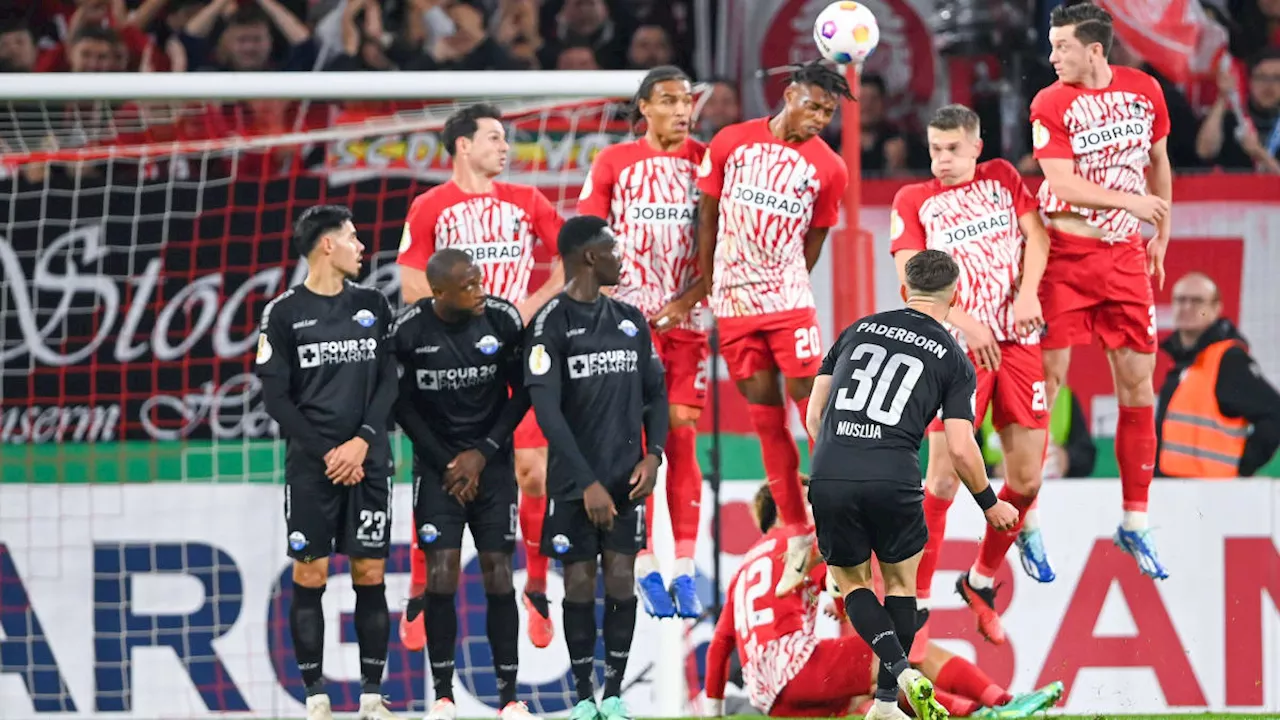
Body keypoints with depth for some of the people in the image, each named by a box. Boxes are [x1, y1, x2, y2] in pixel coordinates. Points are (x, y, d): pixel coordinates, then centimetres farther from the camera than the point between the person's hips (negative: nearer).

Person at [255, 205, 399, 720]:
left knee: (370, 574, 1)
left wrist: (362, 442, -8)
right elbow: (276, 396, -4)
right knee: (309, 575, -2)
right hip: (310, 465, -3)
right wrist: (326, 452, -10)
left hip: (368, 461, 3)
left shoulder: (372, 305, 9)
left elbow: (388, 382, 6)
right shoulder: (284, 312, -1)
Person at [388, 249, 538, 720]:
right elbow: (402, 404, -3)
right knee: (441, 572, -9)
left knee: (498, 573, -3)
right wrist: (445, 462, -6)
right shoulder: (409, 330, -12)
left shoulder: (503, 320, -9)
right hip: (437, 464, -1)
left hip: (492, 463, 1)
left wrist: (483, 453, -7)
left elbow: (522, 393, 0)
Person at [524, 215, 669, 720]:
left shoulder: (630, 321, 9)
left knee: (621, 580, 0)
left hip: (627, 477, 4)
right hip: (575, 482, -4)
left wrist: (653, 454, -3)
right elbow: (547, 409, -15)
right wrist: (588, 482, -20)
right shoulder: (552, 323, -9)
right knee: (579, 584, 2)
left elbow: (655, 393, 14)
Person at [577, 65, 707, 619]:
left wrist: (690, 299, -10)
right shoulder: (613, 163, 4)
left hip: (684, 320, 1)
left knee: (682, 439, 0)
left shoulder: (706, 162, 6)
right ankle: (645, 570, 0)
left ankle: (685, 571, 2)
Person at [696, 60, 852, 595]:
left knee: (812, 404, -10)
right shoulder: (731, 143, 2)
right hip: (733, 304, 1)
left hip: (787, 301, -1)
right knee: (765, 415, 6)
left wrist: (783, 287, 6)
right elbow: (708, 213, 9)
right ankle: (797, 535, 12)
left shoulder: (828, 169, 1)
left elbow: (813, 241, 8)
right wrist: (705, 284, 8)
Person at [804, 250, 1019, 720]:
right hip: (893, 480, -2)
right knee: (900, 580, 21)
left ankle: (900, 670, -4)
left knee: (850, 580, 19)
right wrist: (991, 506, 17)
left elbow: (814, 413, 16)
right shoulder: (953, 359, 8)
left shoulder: (858, 330, 17)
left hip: (828, 475, 2)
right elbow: (961, 450, 1)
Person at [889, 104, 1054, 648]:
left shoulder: (1003, 179, 16)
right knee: (944, 474, -13)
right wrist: (965, 324, -15)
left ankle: (981, 581, 23)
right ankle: (915, 602, -7)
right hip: (957, 347, -3)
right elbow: (912, 276, -3)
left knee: (1026, 476, 3)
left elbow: (1036, 234, 9)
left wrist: (1027, 294, -9)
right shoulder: (914, 200, 7)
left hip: (1017, 340, 3)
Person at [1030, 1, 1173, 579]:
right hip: (1065, 254, -4)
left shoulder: (1145, 91, 2)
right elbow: (1062, 184, -17)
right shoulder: (1051, 104, -9)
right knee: (1046, 380, -5)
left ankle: (1135, 523, 13)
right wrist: (1128, 200, -27)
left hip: (1125, 255, 4)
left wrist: (1162, 235, 18)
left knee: (1137, 384, 4)